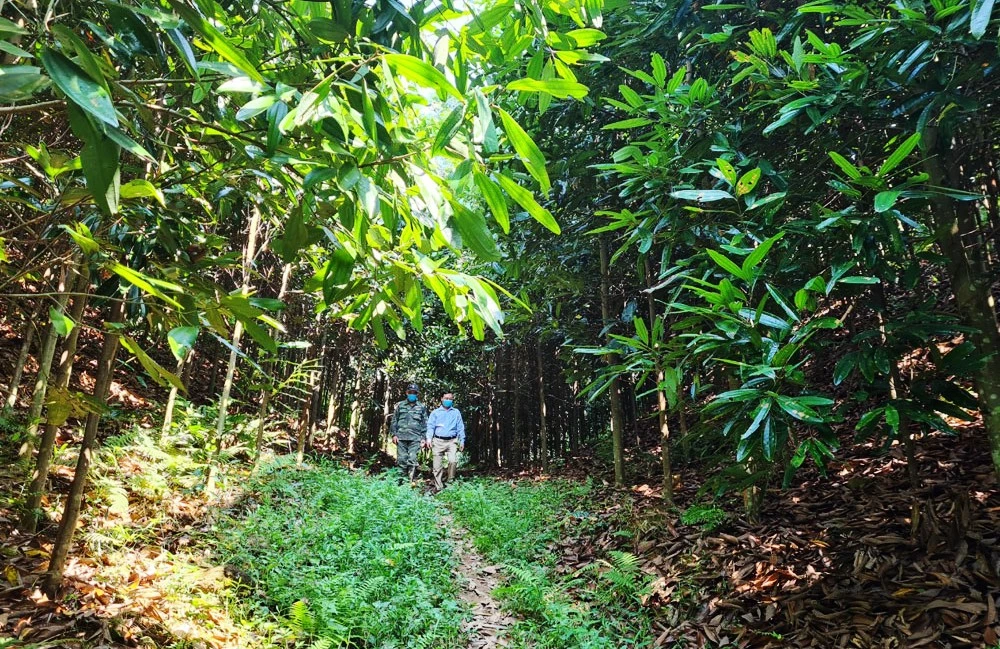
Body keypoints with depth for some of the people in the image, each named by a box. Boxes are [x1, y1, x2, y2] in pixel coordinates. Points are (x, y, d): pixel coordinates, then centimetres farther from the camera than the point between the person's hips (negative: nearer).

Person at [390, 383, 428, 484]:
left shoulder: (422, 407, 10)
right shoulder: (400, 405, 11)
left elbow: (424, 424, 10)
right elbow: (394, 421, 12)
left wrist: (423, 438, 4)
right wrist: (394, 434, 3)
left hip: (415, 438, -1)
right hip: (401, 437, 1)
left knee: (412, 459, -8)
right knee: (401, 459, 1)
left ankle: (412, 480, -5)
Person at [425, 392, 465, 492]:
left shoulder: (456, 412, 13)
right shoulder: (436, 412, 10)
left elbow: (460, 428, 13)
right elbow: (430, 426, 4)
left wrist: (462, 441, 7)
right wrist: (429, 438, -11)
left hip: (451, 441, 0)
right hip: (438, 441, 0)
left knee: (452, 460, -21)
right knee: (437, 465, -1)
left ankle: (450, 481, -2)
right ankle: (439, 486, 8)